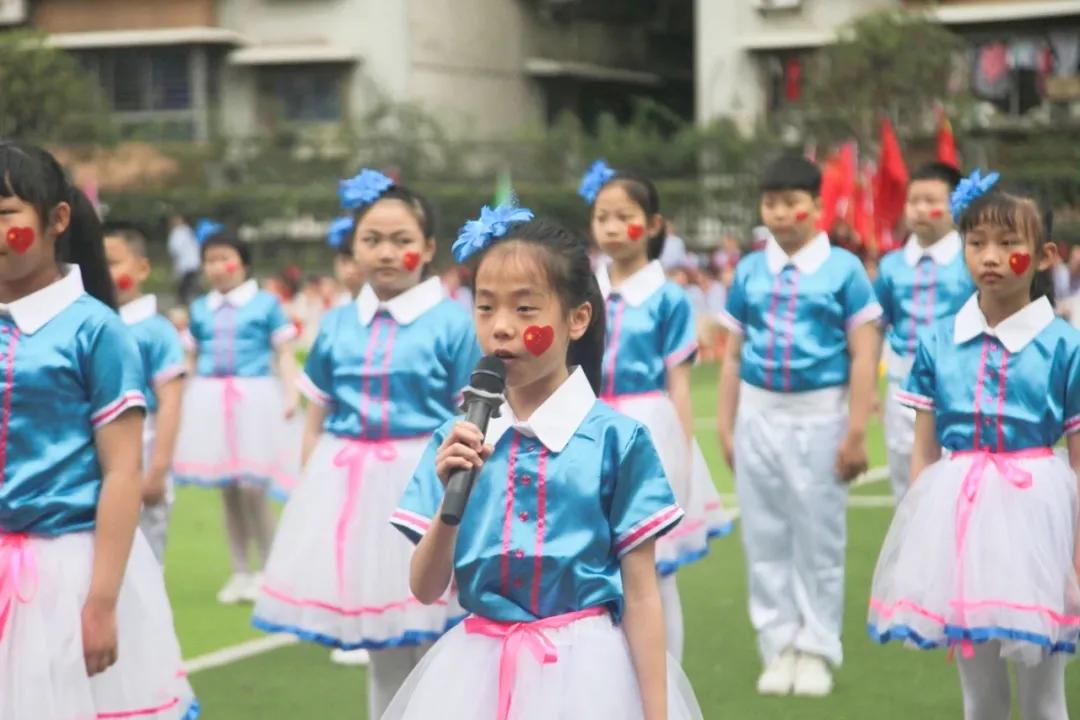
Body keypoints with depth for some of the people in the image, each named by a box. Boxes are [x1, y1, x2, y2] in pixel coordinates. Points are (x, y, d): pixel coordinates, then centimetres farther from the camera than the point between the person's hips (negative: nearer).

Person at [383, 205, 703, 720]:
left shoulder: (616, 439, -8)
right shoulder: (456, 440, 1)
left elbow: (640, 596, -5)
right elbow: (426, 589, 1)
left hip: (586, 668, -3)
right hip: (480, 668, 3)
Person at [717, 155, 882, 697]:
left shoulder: (843, 268, -3)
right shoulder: (749, 271, 6)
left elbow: (863, 357, -6)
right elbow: (732, 355, 10)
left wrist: (856, 433, -9)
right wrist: (725, 429, 8)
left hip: (819, 416, -3)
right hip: (758, 415, 3)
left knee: (819, 540, 4)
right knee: (765, 539, 8)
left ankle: (816, 651, 15)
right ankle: (778, 647, 18)